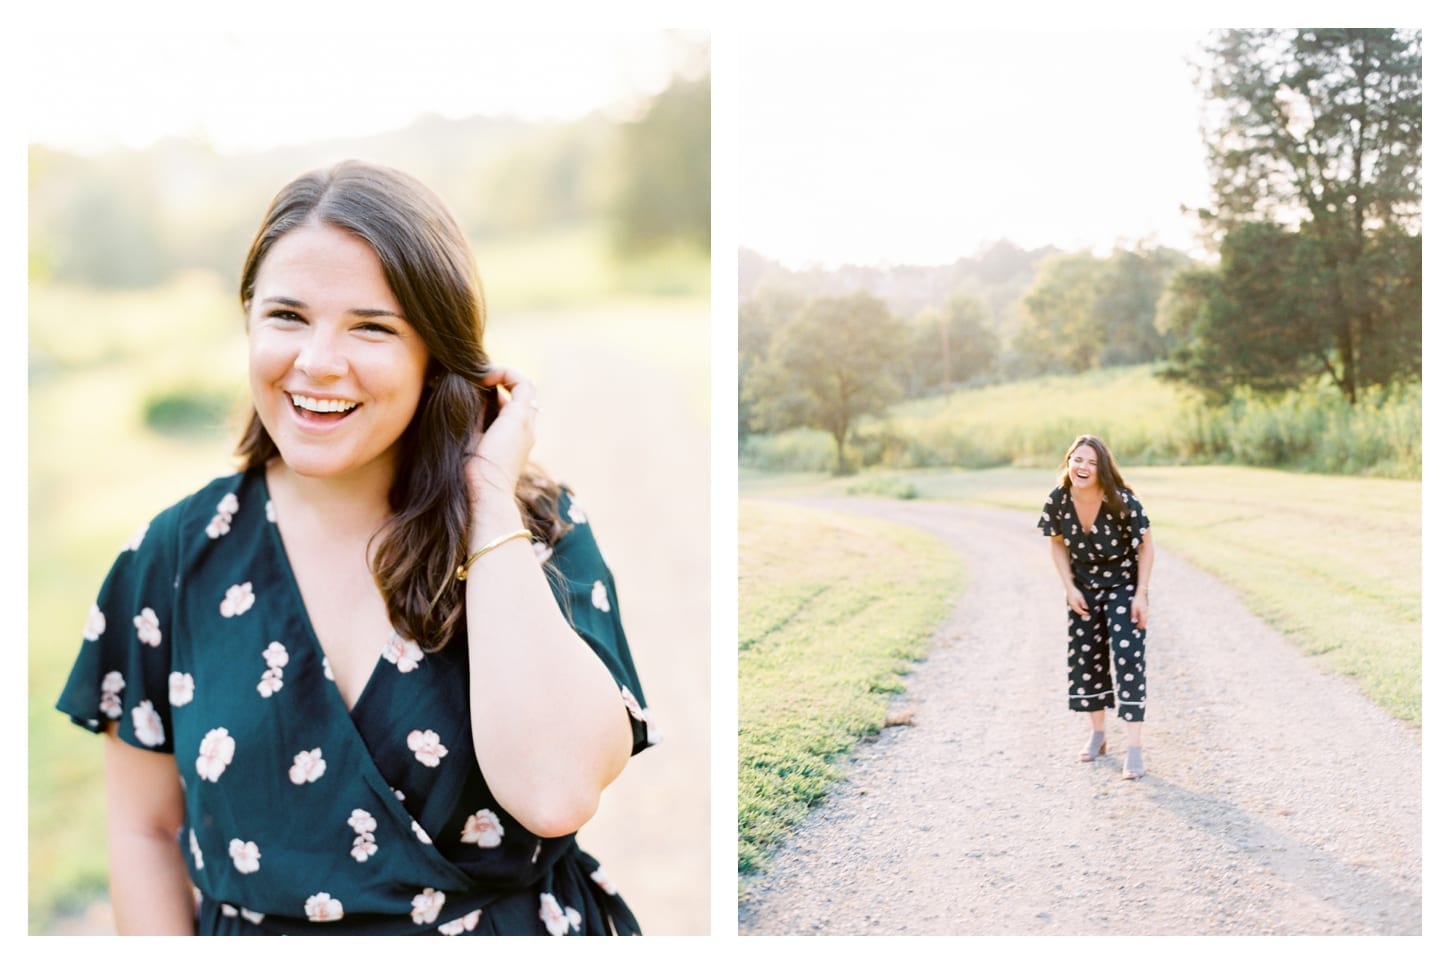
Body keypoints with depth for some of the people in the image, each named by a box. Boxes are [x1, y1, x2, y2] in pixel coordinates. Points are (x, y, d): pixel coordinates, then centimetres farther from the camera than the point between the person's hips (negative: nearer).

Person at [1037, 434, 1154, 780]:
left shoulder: (1122, 502, -26)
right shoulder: (1058, 501, -17)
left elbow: (1146, 546, -13)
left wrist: (1141, 594, -16)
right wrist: (1069, 588, -7)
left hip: (1123, 588, -4)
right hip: (1084, 590, 4)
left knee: (1127, 658, -12)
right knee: (1085, 659, 9)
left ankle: (1135, 748, -10)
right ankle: (1097, 734, 28)